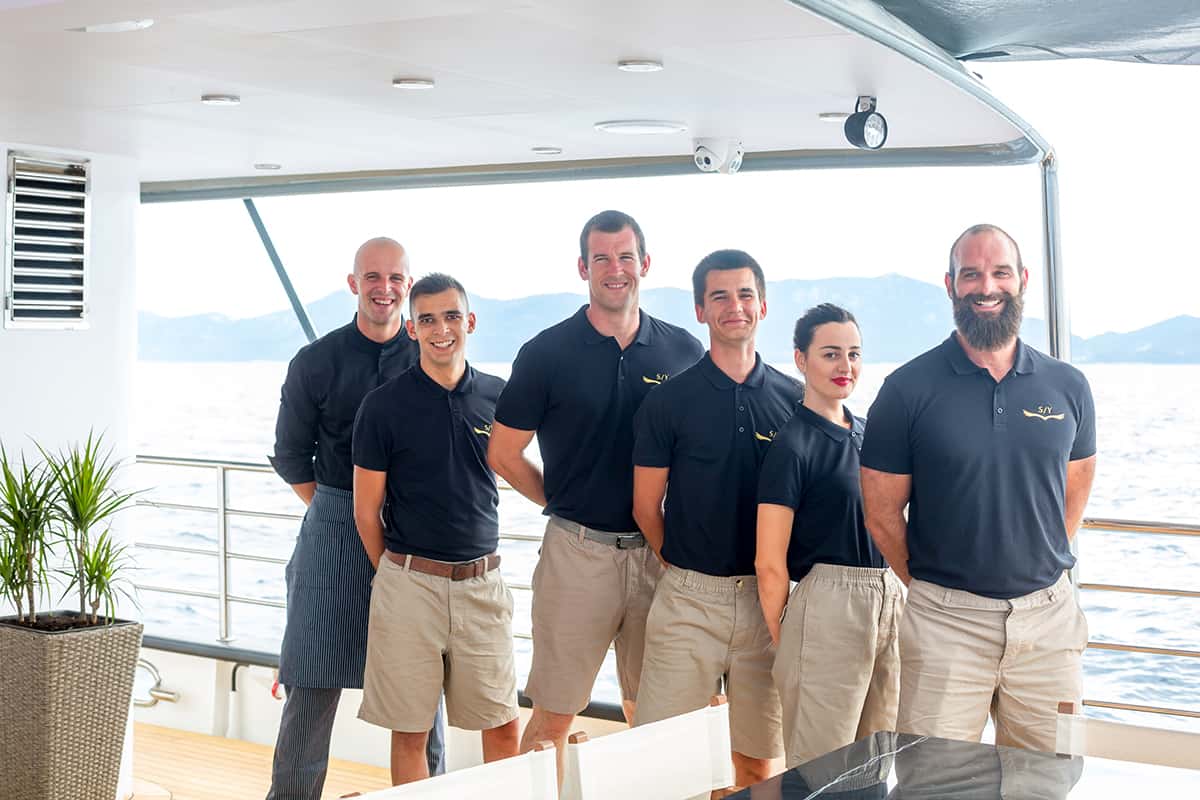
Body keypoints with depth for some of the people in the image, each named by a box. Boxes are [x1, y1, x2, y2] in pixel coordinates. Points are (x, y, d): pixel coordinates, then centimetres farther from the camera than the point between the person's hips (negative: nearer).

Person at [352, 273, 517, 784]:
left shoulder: (498, 396, 4)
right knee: (410, 732, 5)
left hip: (482, 583, 2)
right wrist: (396, 574, 7)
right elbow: (366, 511, 1)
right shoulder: (384, 405, -4)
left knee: (503, 728, 7)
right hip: (409, 584, -2)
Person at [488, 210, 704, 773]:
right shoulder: (548, 353, -2)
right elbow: (504, 454, 2)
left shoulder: (684, 351, 4)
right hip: (577, 552, -2)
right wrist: (564, 504, 5)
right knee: (553, 715, 3)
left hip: (658, 552, 2)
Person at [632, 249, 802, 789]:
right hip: (689, 598, -2)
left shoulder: (793, 399, 6)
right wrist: (684, 565, 7)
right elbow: (646, 508, 3)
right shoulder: (668, 401, -1)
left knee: (757, 761, 10)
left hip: (766, 595, 2)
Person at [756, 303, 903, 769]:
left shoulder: (866, 433, 12)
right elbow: (769, 565, -11)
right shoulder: (793, 445, -10)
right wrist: (785, 645, -6)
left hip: (889, 600, 7)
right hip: (827, 604, -7)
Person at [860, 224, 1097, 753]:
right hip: (945, 622, -3)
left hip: (1048, 615, 3)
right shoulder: (909, 389, -5)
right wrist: (931, 585, 7)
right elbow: (882, 515, 0)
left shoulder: (1067, 386, 5)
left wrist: (1036, 568, 13)